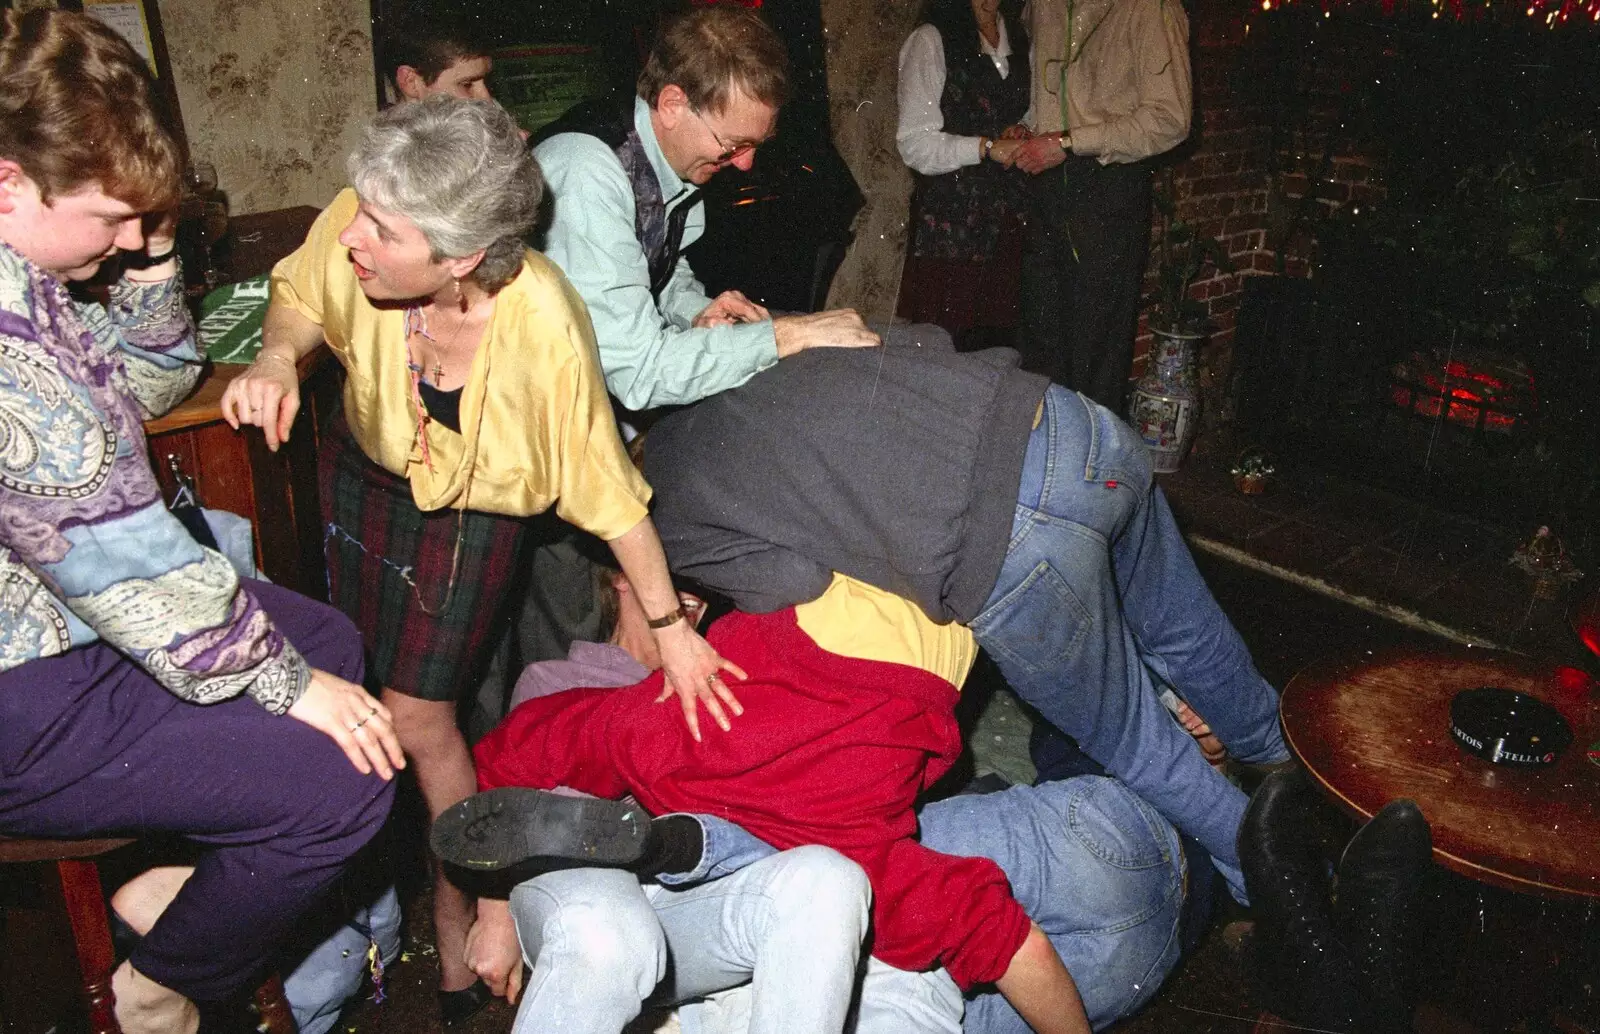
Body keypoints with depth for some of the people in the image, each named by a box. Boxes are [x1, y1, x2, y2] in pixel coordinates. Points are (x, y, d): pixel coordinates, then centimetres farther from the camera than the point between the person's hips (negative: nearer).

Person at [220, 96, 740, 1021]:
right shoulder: (352, 231, -30)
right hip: (367, 463, 4)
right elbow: (300, 297, -4)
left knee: (417, 714, -2)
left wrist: (672, 626, -18)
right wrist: (278, 359, -26)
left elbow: (609, 491, -26)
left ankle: (454, 905, 27)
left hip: (474, 505, -4)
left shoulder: (542, 327, -39)